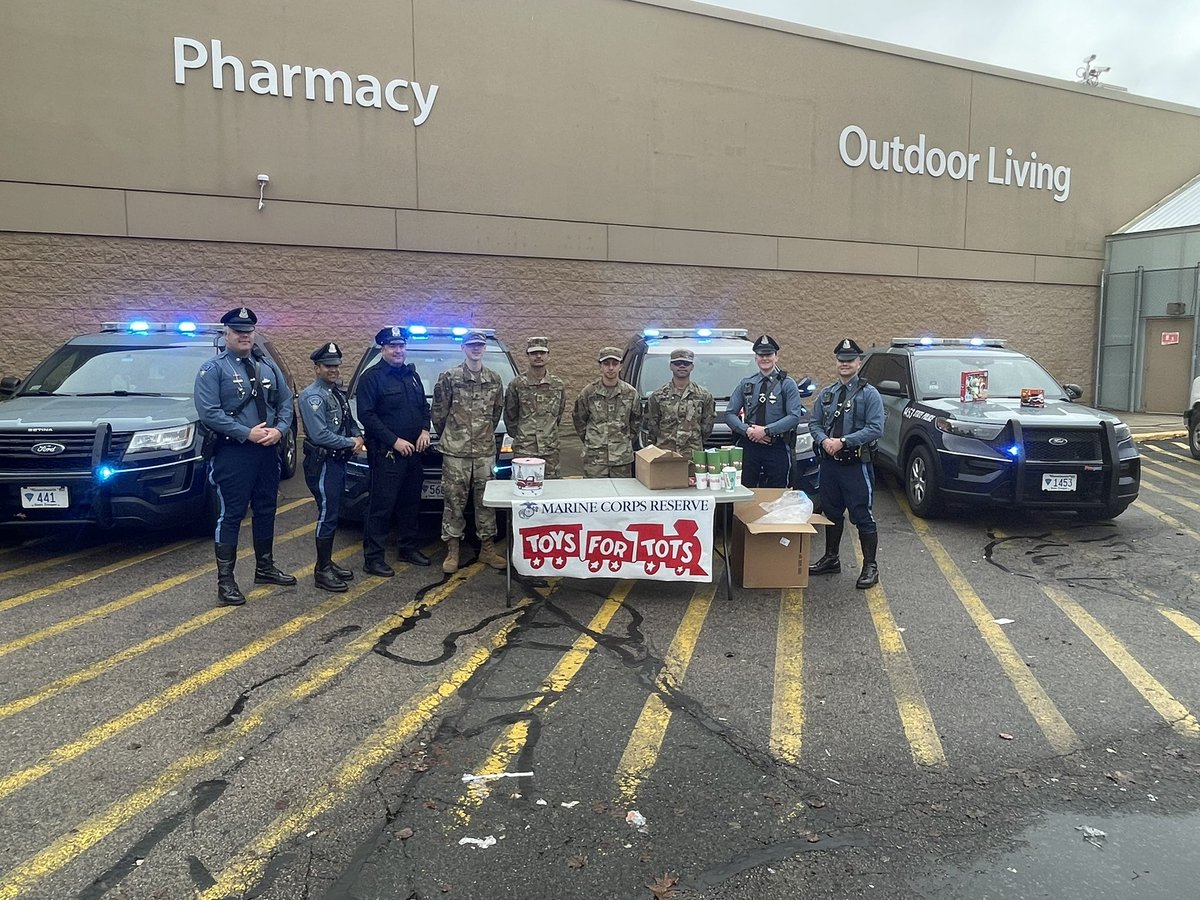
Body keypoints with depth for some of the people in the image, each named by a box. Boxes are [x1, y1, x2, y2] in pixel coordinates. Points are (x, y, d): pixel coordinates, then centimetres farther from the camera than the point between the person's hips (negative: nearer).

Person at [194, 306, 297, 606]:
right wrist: (247, 433, -19)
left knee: (266, 510, 15)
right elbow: (208, 412, -15)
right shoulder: (213, 369, -6)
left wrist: (279, 429, -8)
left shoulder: (267, 366, 12)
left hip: (268, 450, 6)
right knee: (231, 515, -3)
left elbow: (285, 401, 11)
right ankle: (225, 581, 4)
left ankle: (265, 568, 30)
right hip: (233, 452, -6)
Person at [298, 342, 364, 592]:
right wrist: (351, 443, -13)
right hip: (322, 464, -9)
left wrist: (358, 436, -1)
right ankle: (322, 571, 3)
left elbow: (349, 421, 21)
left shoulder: (337, 393, 14)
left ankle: (327, 562, 25)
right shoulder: (312, 396, -15)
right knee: (327, 515, -6)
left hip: (337, 461, 9)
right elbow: (320, 435, -23)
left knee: (332, 514, 15)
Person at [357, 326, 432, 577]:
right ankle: (372, 558, 0)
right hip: (386, 453, -7)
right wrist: (394, 441, -18)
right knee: (381, 506, -6)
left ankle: (408, 548, 28)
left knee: (411, 503, 15)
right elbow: (366, 415, -14)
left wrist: (425, 430, 1)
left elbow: (424, 406, 21)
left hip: (413, 451, 7)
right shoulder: (371, 377, -7)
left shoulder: (412, 375, 15)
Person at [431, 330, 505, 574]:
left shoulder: (495, 380, 8)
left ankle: (487, 548, 18)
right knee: (454, 501, 2)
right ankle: (452, 551, 11)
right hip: (455, 452, -3)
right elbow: (438, 412, 2)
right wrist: (449, 436, 10)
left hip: (485, 451, 3)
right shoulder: (449, 378, -3)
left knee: (486, 501, 8)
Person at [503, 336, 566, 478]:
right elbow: (510, 416, 6)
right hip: (523, 450, -2)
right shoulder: (517, 384, -2)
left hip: (550, 450, 3)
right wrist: (518, 435, 9)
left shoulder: (558, 385, 7)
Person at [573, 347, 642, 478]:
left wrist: (626, 438, 11)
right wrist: (590, 441, 8)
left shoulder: (630, 392, 3)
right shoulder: (589, 392, -2)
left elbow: (636, 420, 16)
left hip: (623, 457, 2)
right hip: (594, 457, -2)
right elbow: (578, 419, 10)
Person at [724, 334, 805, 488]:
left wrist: (766, 430, -17)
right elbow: (730, 414, 7)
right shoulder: (745, 383, 11)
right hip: (748, 446, 2)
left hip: (777, 448, -2)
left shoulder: (787, 384, 2)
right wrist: (747, 430, -11)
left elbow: (795, 416, -9)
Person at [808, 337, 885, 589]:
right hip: (829, 462, 5)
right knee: (831, 512, 15)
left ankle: (870, 566, 7)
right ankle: (831, 559, 29)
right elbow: (814, 423, 12)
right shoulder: (826, 394, 11)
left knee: (862, 515, -3)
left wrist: (843, 441, -19)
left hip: (856, 464, -5)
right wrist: (824, 440, -10)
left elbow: (875, 428, -13)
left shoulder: (869, 394, -5)